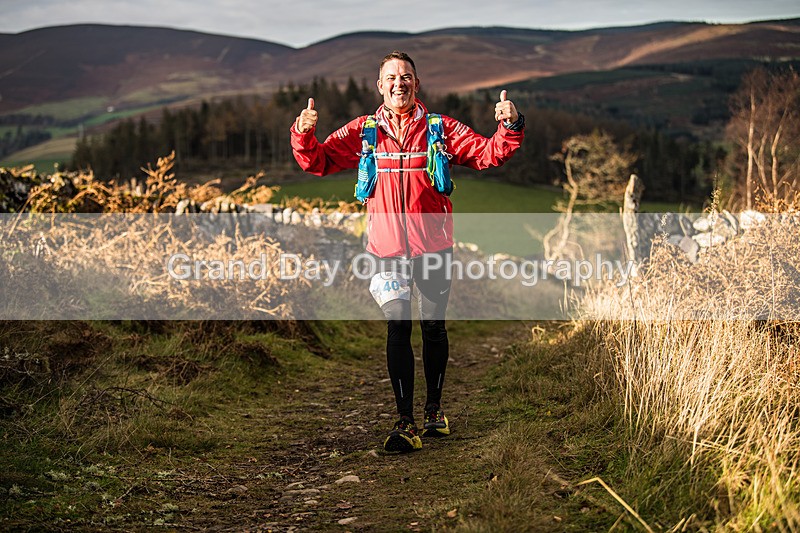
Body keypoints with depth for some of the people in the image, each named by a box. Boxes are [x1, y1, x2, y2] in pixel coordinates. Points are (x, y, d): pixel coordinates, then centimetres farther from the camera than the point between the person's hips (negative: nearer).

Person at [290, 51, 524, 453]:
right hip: (389, 249, 0)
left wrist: (510, 127, -18)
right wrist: (303, 135, -14)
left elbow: (488, 153, -1)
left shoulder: (441, 129, 2)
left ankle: (434, 409, 31)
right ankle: (405, 423, -1)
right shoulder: (362, 132, 4)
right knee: (397, 330, -4)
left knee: (434, 328, 12)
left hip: (433, 246, 1)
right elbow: (318, 162, 4)